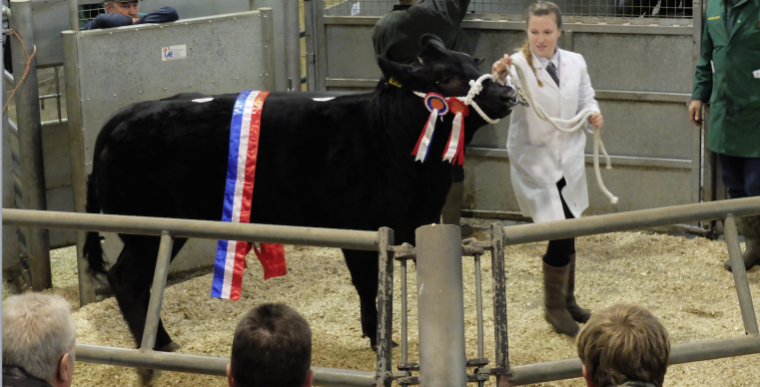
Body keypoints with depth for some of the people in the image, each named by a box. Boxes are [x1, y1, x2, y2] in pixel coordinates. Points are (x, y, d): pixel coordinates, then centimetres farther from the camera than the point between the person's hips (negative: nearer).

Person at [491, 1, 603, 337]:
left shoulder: (575, 63, 2)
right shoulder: (518, 65, -14)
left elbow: (585, 99, 16)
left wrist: (593, 113, -7)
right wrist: (499, 79, -52)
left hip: (569, 158, 5)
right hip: (533, 158, -5)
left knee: (568, 233, 16)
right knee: (561, 232, -12)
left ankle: (567, 300, 36)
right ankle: (554, 307, 7)